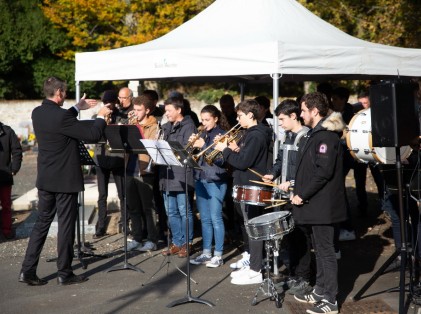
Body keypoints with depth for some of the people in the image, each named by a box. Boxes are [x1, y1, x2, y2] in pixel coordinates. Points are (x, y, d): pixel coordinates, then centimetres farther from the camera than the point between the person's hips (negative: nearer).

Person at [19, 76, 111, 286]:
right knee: (66, 225, 3)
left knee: (42, 223, 13)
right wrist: (101, 117, 2)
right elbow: (92, 135, -16)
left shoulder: (38, 113, 3)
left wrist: (77, 108, 27)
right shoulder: (62, 116, -21)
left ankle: (27, 270, 11)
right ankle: (64, 273, 11)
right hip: (65, 180, -7)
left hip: (45, 179, 8)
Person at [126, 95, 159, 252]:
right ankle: (136, 238, 18)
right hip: (131, 170, 6)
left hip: (145, 171, -6)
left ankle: (152, 240, 6)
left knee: (148, 207, -1)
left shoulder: (154, 127, -2)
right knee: (133, 207, 10)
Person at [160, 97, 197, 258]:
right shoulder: (167, 127, 19)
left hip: (181, 175, -8)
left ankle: (187, 243, 6)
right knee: (171, 212, 10)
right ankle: (177, 242, 18)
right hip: (167, 174, 8)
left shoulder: (188, 126, -5)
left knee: (184, 211, -2)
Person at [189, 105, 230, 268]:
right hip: (201, 179, 7)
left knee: (215, 218, -5)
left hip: (215, 181, -7)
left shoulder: (222, 134, -5)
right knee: (204, 219, 11)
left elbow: (220, 159, -15)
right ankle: (206, 252, 18)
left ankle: (218, 255, 1)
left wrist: (203, 146, -19)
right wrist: (192, 144, -5)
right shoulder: (202, 134, 13)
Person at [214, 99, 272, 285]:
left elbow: (242, 162, -24)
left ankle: (255, 271, -5)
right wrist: (232, 149, 2)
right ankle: (249, 257, 34)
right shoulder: (252, 133, 14)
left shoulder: (256, 136, -18)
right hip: (246, 186, 11)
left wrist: (225, 149, -13)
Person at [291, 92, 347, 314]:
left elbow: (323, 172, -24)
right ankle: (320, 291, 28)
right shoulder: (316, 134, 15)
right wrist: (298, 189, 14)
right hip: (315, 204, 10)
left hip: (322, 205, -10)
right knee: (319, 250, 17)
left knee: (326, 251, -5)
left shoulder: (326, 136, -18)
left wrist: (303, 195, -19)